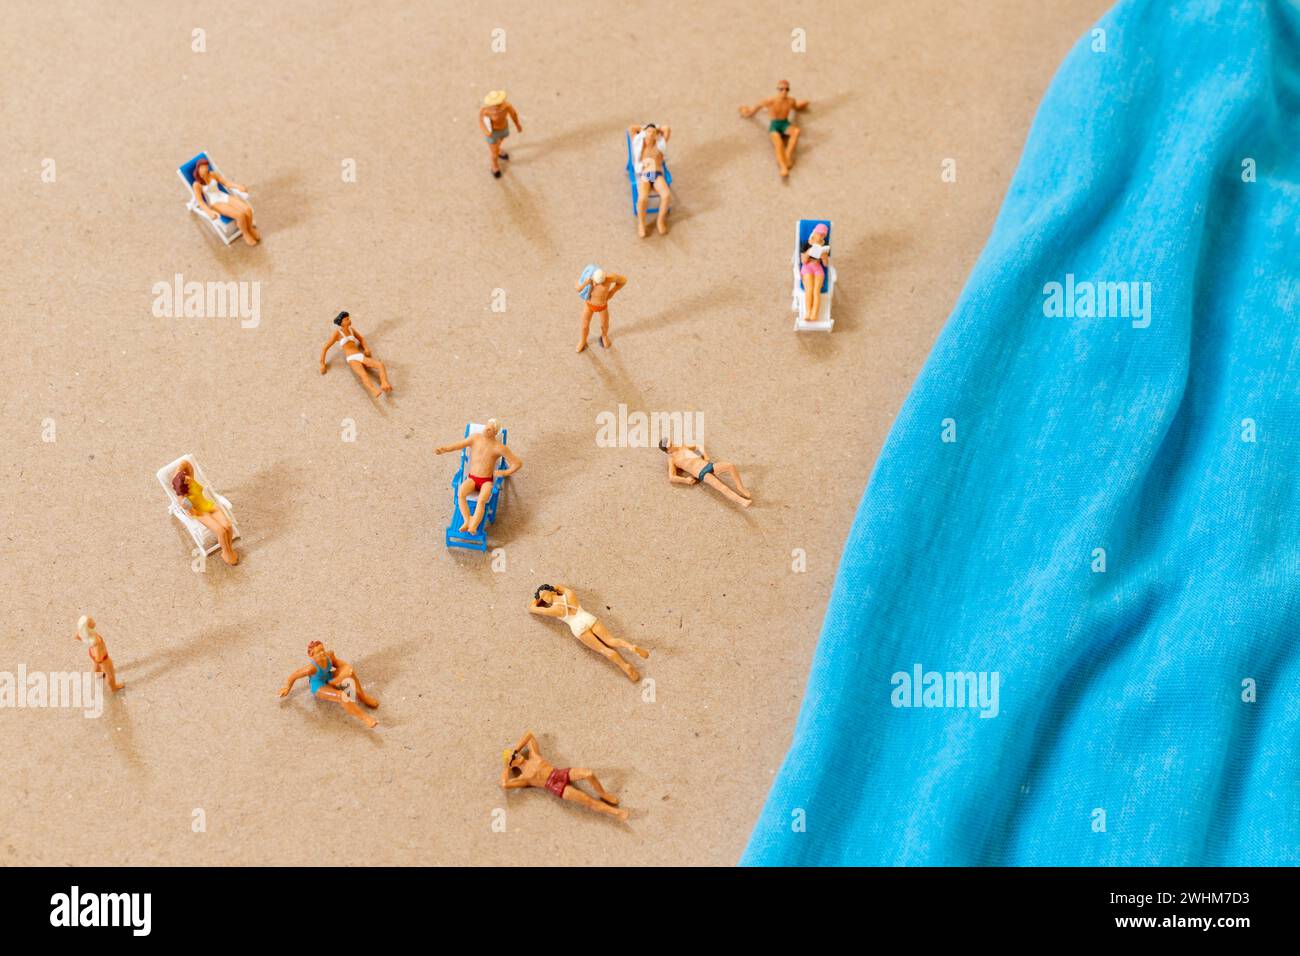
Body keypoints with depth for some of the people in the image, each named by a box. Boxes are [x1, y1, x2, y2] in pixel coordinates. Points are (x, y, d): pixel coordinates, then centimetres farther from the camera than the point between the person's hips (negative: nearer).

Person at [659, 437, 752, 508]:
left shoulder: (682, 447, 23)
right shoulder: (671, 460, 7)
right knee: (721, 486, -32)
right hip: (701, 474, -6)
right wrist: (685, 480, -13)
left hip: (709, 465, 6)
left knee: (730, 466, -22)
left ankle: (740, 488, -7)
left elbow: (698, 446, 35)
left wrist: (705, 454, 16)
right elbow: (671, 478, -1)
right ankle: (742, 501, -45)